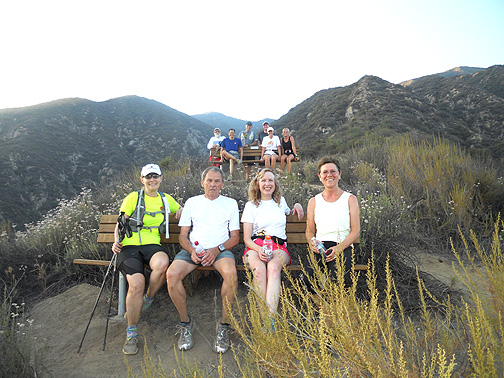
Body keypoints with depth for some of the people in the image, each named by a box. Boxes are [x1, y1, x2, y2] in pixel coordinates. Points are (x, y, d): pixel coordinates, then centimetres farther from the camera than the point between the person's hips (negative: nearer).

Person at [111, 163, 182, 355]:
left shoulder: (166, 199, 16)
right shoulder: (133, 197, 6)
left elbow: (180, 210, 36)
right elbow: (120, 224, 9)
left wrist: (181, 211, 13)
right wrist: (116, 241, -9)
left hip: (152, 245, 2)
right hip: (129, 246, -2)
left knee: (162, 263, -36)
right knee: (136, 283, -28)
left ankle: (147, 300, -5)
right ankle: (131, 333, -6)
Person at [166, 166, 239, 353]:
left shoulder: (230, 203, 14)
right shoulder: (192, 202, 18)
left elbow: (235, 237, 9)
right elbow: (183, 235, 12)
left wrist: (216, 249, -10)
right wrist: (192, 251, -10)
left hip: (220, 249, -1)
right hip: (193, 249, 2)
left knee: (231, 274, -34)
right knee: (172, 274, -27)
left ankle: (224, 325, -14)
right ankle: (185, 322, -5)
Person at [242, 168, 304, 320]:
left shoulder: (281, 201, 22)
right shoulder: (251, 205, 13)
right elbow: (246, 238, 6)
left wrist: (297, 206, 23)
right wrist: (259, 249, -16)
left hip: (278, 246, 1)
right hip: (255, 246, -1)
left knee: (273, 267, -37)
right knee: (259, 270, -37)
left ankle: (271, 315, -48)